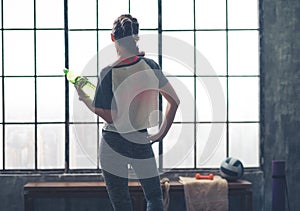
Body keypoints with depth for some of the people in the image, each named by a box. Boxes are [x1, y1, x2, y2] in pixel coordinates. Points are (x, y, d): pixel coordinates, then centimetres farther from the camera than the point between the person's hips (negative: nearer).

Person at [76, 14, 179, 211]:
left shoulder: (108, 73, -17)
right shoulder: (150, 65, -6)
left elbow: (110, 117, -13)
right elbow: (174, 100, -1)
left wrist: (85, 99, 0)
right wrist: (162, 132, 8)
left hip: (113, 144, -2)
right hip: (141, 141, 2)